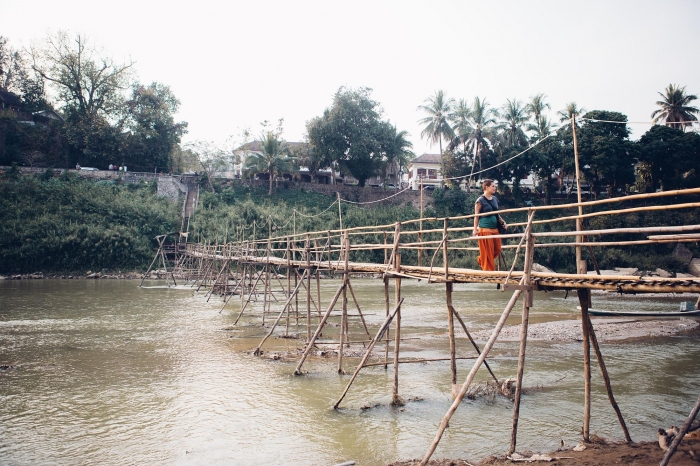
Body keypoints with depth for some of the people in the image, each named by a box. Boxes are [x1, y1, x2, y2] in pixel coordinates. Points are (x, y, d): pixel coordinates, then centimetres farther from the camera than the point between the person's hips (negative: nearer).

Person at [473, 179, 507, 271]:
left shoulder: (495, 199, 12)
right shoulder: (480, 201, -8)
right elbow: (476, 216, -8)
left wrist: (503, 222, 11)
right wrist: (475, 229, -14)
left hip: (495, 228, 7)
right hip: (485, 229, -7)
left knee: (497, 250, 10)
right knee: (487, 251, -1)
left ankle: (481, 259, 31)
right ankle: (489, 269, 11)